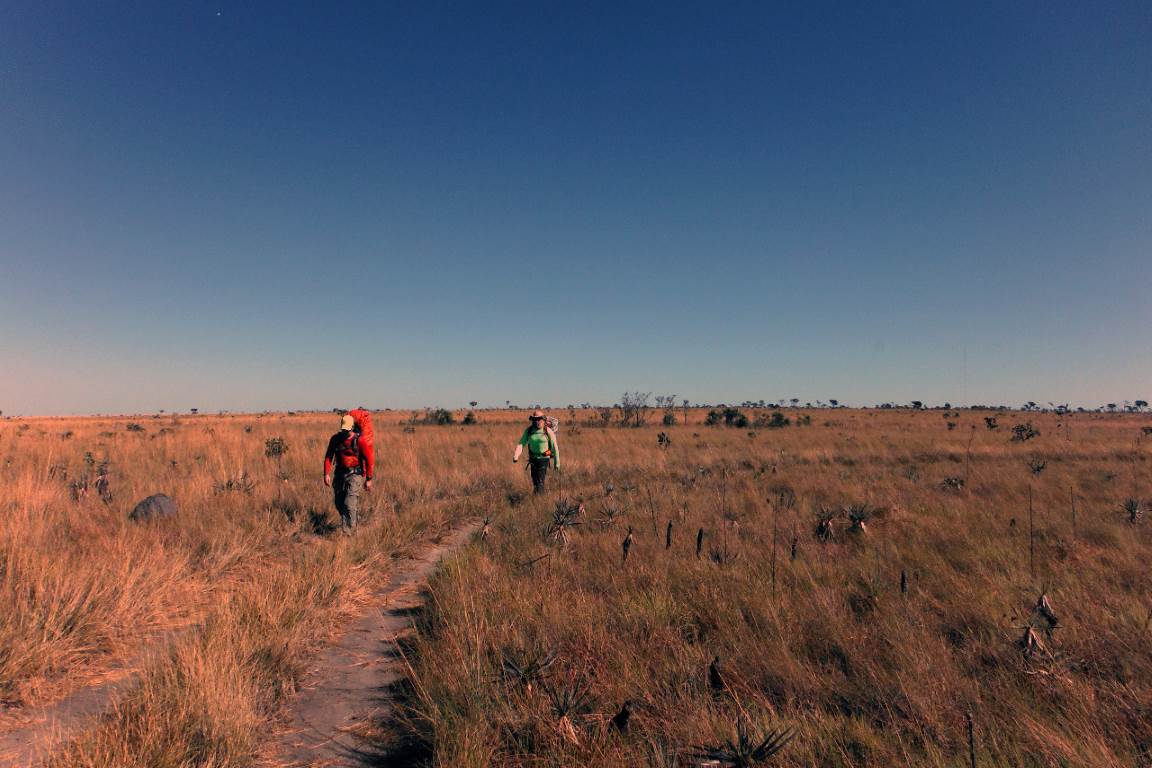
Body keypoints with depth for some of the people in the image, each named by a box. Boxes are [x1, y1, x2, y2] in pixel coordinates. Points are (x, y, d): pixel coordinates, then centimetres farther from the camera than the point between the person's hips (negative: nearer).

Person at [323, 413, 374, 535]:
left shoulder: (359, 440, -13)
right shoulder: (335, 439, 0)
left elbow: (370, 459, -10)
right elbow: (328, 456, 8)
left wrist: (369, 479, -10)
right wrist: (326, 474, -2)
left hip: (355, 474, -5)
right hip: (340, 473, 5)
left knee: (349, 504, -14)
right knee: (339, 504, 11)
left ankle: (348, 532, -9)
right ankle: (346, 524, 36)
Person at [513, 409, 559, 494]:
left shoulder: (548, 431, -11)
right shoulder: (528, 431, -2)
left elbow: (554, 447, -6)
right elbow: (521, 444, -9)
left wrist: (557, 462, -3)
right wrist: (516, 456, -25)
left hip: (544, 459, -4)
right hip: (533, 459, 4)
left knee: (540, 481, -12)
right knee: (535, 481, 14)